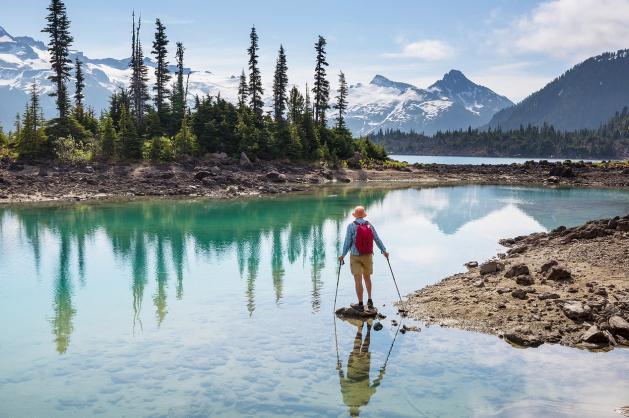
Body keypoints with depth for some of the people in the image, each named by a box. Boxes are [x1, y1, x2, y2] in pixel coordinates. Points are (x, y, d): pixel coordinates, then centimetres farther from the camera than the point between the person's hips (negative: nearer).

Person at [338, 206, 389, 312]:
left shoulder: (351, 226, -11)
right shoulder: (369, 225, 0)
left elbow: (347, 242, -10)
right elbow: (377, 240, 6)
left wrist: (343, 255, 1)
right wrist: (384, 251, 19)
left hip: (355, 256, -4)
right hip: (368, 255, 4)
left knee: (358, 280, 0)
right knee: (367, 277, 20)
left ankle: (360, 304, 3)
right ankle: (369, 300, 19)